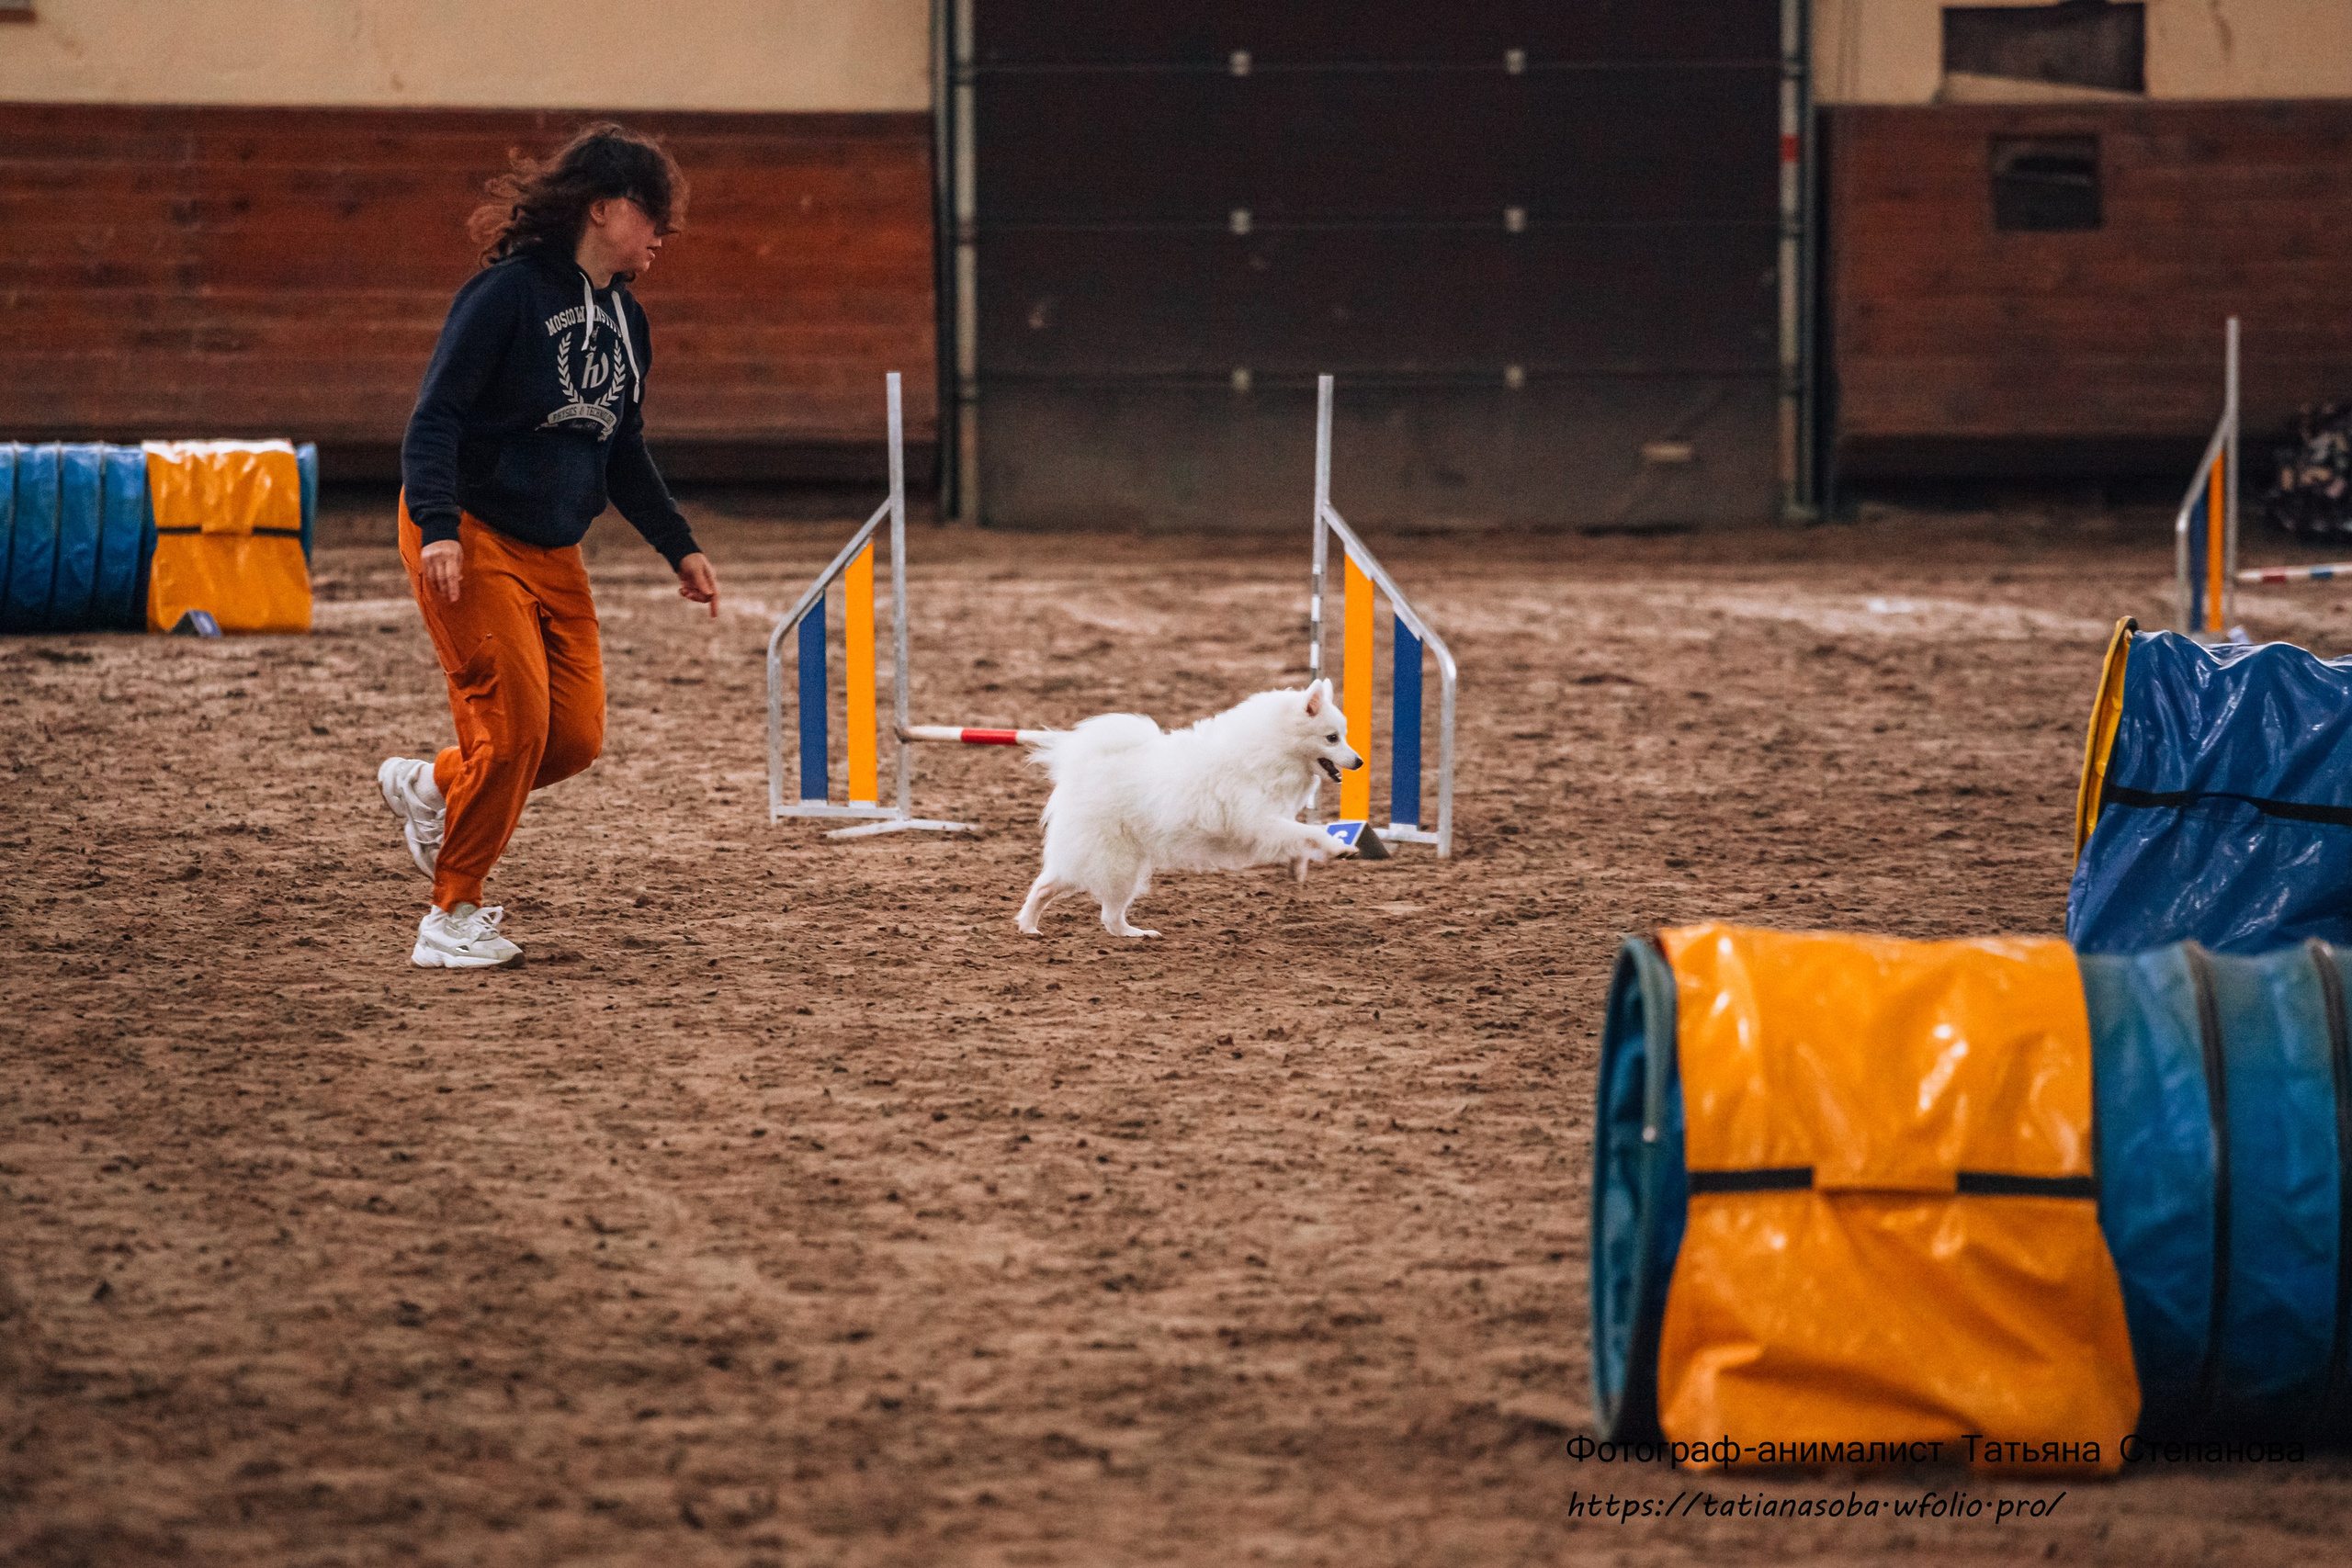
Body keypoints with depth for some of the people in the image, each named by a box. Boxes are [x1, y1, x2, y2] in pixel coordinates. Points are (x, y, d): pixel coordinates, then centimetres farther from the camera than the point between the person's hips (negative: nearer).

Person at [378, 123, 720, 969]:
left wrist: (678, 547, 17)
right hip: (470, 539, -8)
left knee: (576, 737, 0)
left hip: (554, 553, 8)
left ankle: (427, 787, 26)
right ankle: (452, 915, 3)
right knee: (514, 725, -12)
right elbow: (436, 415, -18)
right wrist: (437, 529, -29)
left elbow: (623, 452, 22)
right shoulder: (511, 290, -14)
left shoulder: (624, 320, 11)